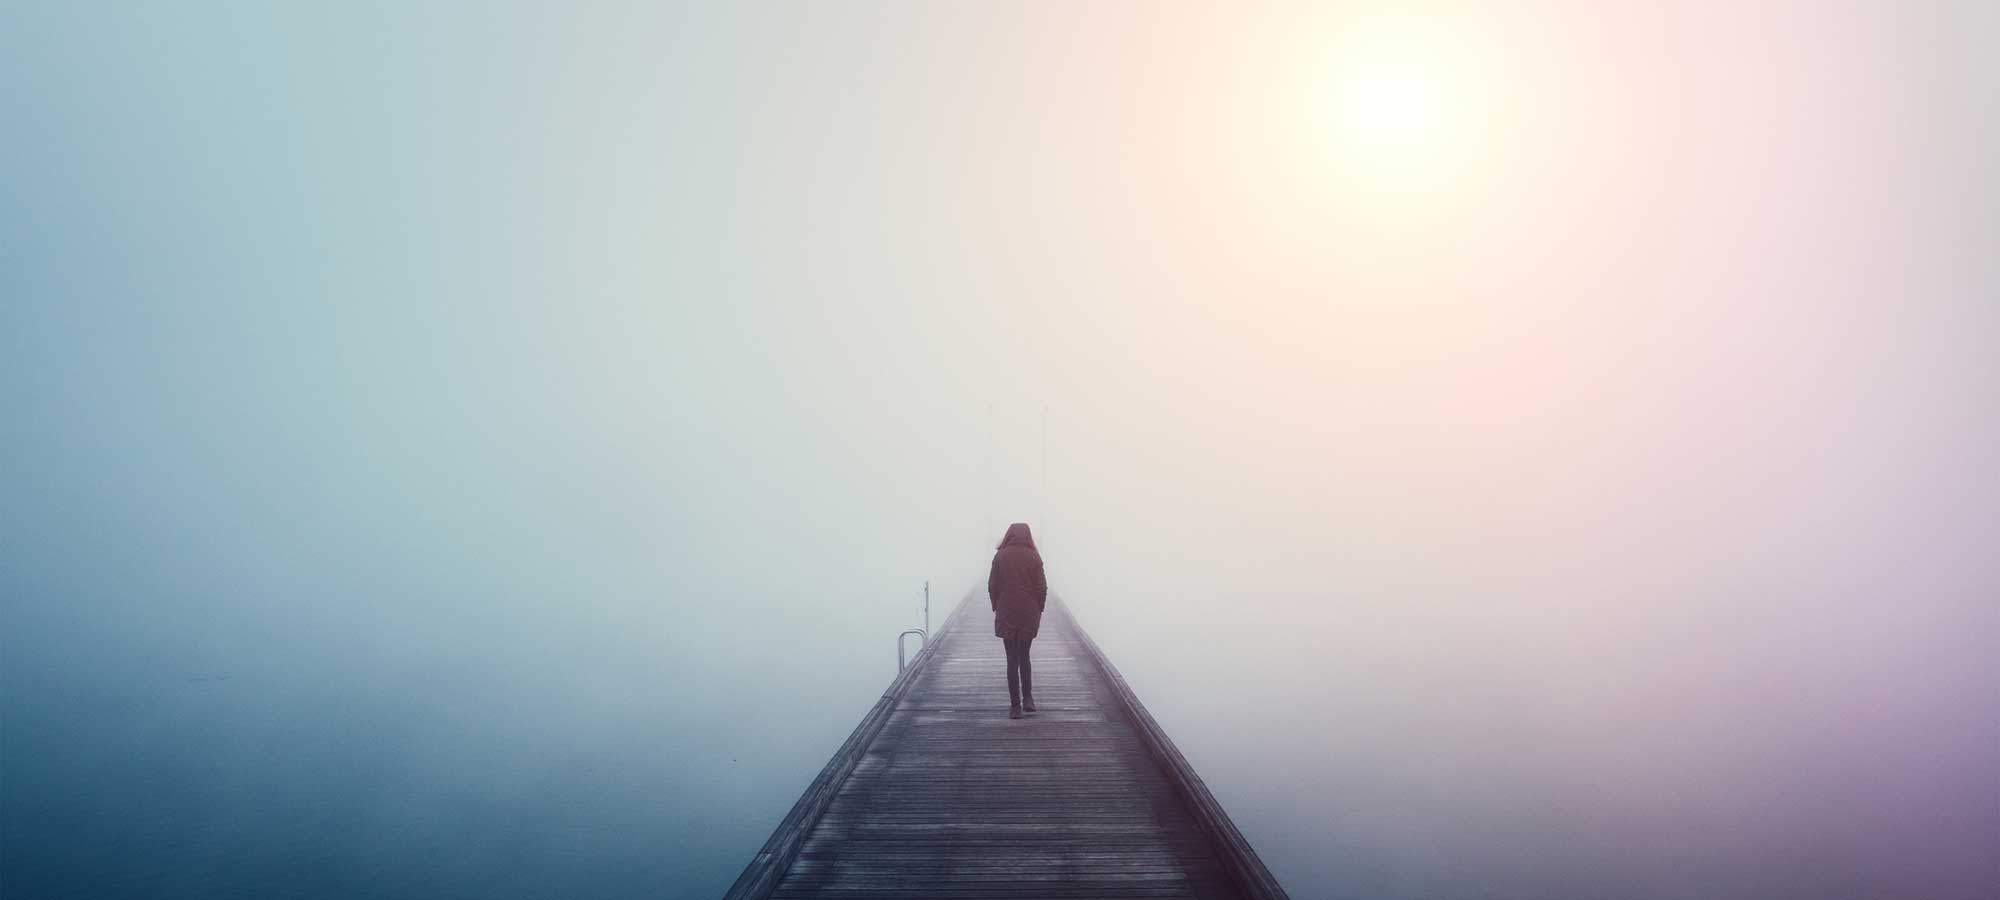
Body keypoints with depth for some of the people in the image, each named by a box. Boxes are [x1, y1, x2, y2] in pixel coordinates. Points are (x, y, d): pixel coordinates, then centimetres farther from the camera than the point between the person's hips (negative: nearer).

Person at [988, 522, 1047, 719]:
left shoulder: (1000, 556, -5)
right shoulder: (1034, 556, -5)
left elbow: (992, 586, -3)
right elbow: (1042, 587, -4)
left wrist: (996, 607, 10)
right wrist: (1039, 609, 9)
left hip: (1006, 614, -1)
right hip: (1029, 614, 1)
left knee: (1012, 659, 5)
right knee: (1024, 656, 17)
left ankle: (1015, 706, 4)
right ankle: (1028, 698, 8)